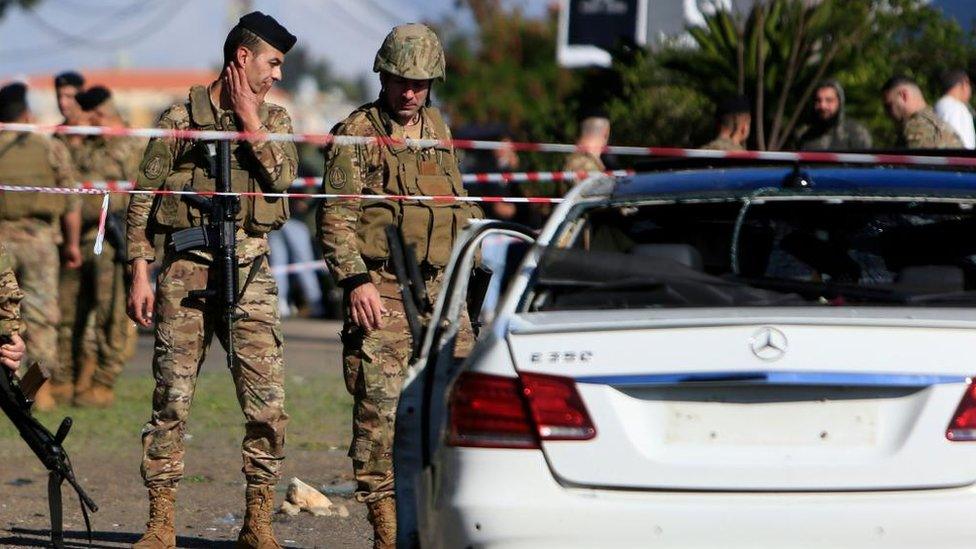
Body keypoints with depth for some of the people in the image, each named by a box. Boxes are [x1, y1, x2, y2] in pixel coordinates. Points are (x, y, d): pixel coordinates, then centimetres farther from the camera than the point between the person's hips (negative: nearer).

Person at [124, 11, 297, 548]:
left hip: (250, 268, 2)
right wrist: (139, 275, -3)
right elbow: (142, 201, 3)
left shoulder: (273, 119, 12)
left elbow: (283, 176, -7)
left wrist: (249, 118, -6)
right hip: (186, 267, -2)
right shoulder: (180, 118, 3)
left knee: (267, 398, -5)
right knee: (171, 397, -2)